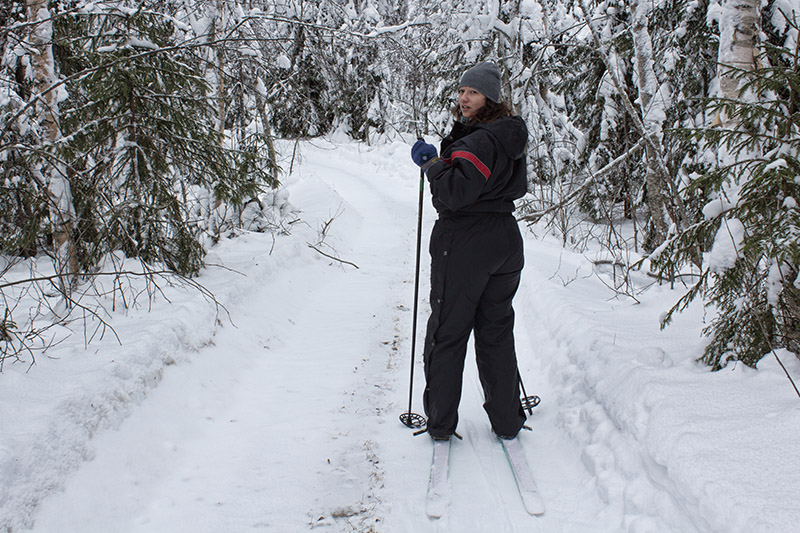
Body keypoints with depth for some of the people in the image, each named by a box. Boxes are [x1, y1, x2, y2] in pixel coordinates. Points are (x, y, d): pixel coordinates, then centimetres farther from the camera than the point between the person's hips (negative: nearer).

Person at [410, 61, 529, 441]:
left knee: (446, 334, 4)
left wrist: (431, 162, -14)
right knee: (497, 332, 16)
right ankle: (507, 420, 21)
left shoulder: (478, 141, -18)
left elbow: (456, 191, -28)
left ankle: (441, 422, 12)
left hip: (463, 244, -9)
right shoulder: (510, 140, 11)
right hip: (505, 240, 9)